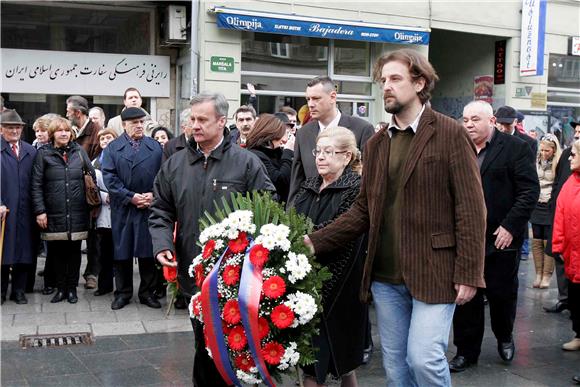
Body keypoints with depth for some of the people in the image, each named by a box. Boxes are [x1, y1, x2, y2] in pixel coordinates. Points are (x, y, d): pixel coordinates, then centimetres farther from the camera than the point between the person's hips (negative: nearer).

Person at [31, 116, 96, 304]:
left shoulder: (79, 151, 7)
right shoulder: (43, 153, 0)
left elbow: (92, 177, 12)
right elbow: (36, 185, -2)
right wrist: (40, 211, -8)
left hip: (77, 212, 1)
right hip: (54, 213, -1)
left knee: (74, 251, 7)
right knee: (57, 252, 5)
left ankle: (72, 288, 17)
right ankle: (61, 288, 18)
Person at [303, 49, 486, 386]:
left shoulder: (450, 133, -5)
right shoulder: (376, 143, 11)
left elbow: (471, 209, -8)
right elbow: (364, 210, 11)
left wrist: (469, 273, -13)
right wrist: (316, 242, 0)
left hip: (434, 272, -5)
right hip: (386, 276, 6)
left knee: (424, 358, -10)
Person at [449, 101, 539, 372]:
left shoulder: (515, 148, -4)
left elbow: (530, 191, -8)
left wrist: (510, 226, -14)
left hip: (501, 237, -3)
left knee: (502, 293, 10)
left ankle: (505, 337, 38)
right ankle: (466, 352, 19)